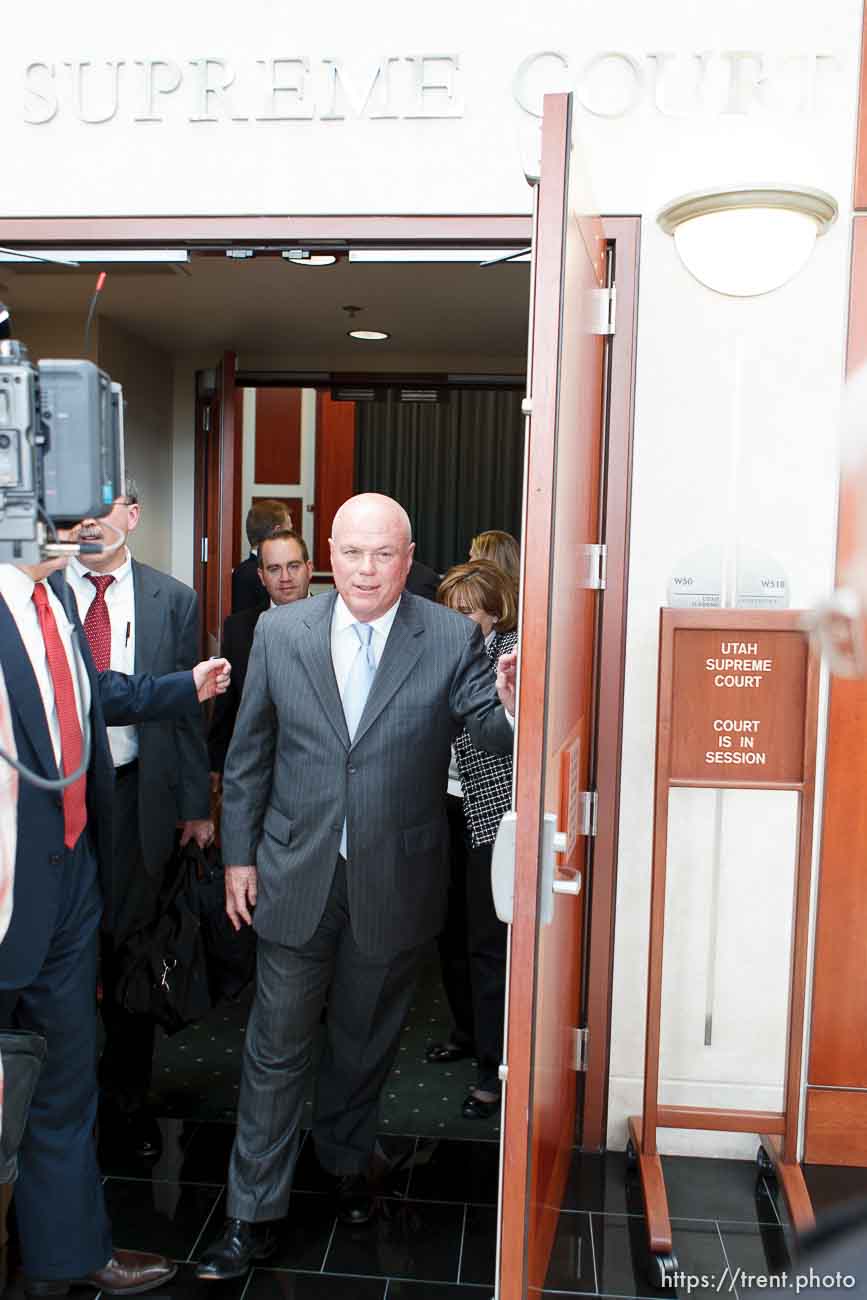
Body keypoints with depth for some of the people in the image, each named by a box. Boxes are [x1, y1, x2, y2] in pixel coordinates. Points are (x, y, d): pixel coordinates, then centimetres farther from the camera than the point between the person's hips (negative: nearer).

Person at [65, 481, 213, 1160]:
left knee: (129, 952, 12)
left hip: (136, 794, 0)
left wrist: (196, 806, 3)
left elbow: (186, 708, 4)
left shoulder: (174, 601, 2)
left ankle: (126, 1098, 33)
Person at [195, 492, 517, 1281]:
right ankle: (254, 1215, 27)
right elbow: (250, 754, 3)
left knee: (366, 1040, 20)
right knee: (277, 1046, 10)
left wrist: (510, 705, -37)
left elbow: (489, 730, -14)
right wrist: (239, 854, 3)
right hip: (296, 875, 1)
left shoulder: (452, 638, -8)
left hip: (395, 881, 0)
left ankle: (348, 1163, 46)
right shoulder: (280, 633, -3)